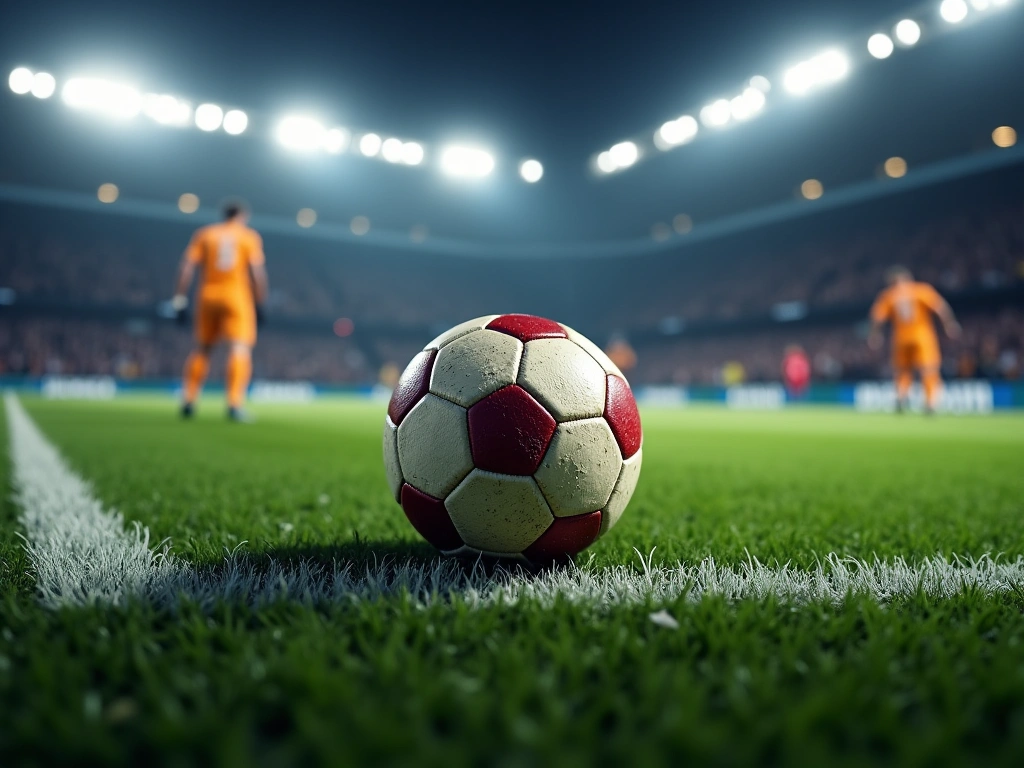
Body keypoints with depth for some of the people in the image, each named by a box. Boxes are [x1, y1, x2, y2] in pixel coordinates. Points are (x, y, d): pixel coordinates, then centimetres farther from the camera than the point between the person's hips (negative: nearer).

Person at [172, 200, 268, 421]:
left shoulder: (204, 234, 12)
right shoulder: (250, 237, 5)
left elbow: (187, 267, 3)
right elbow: (257, 272, -4)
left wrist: (180, 300, 3)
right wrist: (260, 304, 1)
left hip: (208, 295, 4)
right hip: (238, 295, -3)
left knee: (202, 348, 16)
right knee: (240, 348, -7)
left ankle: (188, 400, 14)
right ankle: (234, 403, -18)